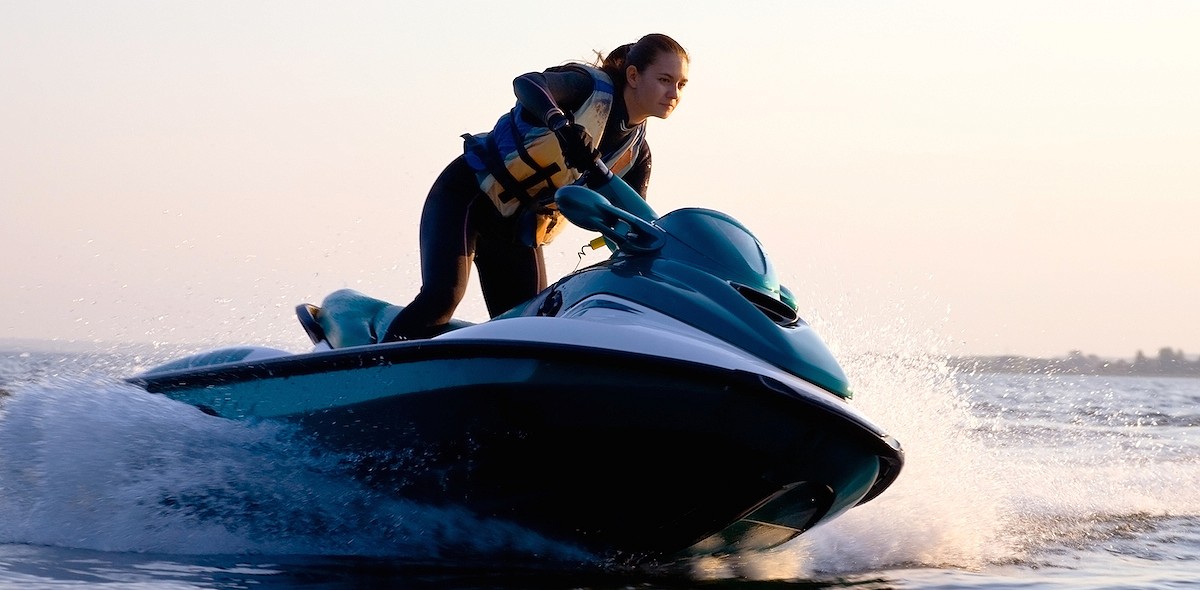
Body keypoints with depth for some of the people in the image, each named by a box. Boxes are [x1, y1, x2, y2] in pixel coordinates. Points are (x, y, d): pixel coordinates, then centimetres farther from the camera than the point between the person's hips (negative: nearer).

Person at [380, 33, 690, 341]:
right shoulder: (593, 86, -15)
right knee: (441, 298, -24)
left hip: (519, 232, 7)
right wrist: (562, 124, -54)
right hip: (466, 195, -7)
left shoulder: (636, 153, 3)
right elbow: (526, 83, -34)